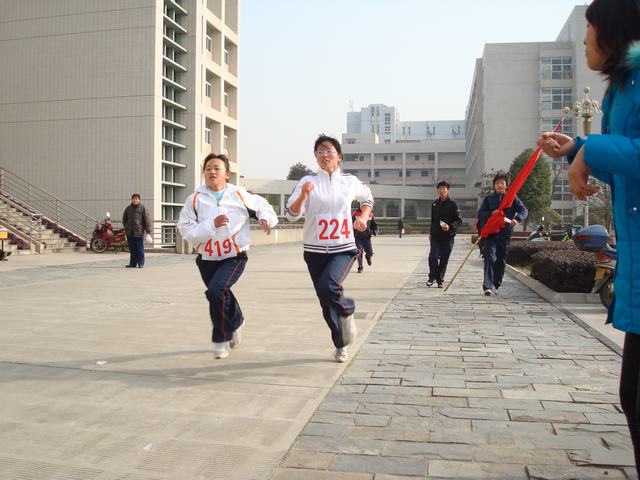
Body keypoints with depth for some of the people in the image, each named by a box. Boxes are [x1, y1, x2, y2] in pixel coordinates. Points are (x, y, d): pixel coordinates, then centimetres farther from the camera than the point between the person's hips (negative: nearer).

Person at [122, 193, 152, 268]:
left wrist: (148, 232, -10)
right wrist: (126, 228, 12)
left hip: (139, 232, -4)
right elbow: (124, 219, 22)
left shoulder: (142, 208, -1)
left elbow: (147, 220, -5)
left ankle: (141, 264, 5)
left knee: (140, 249, -1)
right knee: (132, 249, 8)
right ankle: (133, 263, 13)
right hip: (130, 233, 4)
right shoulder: (128, 208, 11)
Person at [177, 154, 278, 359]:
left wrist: (265, 218, -10)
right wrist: (212, 225, -26)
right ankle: (236, 322, 53)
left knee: (216, 290, -25)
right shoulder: (195, 198, -8)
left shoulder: (239, 195, -7)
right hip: (207, 258, 3)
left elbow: (262, 205, 10)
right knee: (222, 296, 20)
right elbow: (186, 230, -14)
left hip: (234, 256, -3)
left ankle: (221, 338, -3)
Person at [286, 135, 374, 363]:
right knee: (326, 302, 9)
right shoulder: (308, 181, -3)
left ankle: (347, 311, 8)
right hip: (315, 250, 1)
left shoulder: (350, 181, 3)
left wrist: (363, 217, 6)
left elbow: (368, 198, 23)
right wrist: (303, 195, -29)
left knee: (328, 286, -27)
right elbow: (292, 214, -12)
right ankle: (340, 345, 31)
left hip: (343, 248, -1)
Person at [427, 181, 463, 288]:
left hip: (448, 236, -2)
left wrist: (450, 227, -19)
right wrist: (431, 232, 19)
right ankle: (432, 276, 10)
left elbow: (459, 221, -4)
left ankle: (440, 279, 17)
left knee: (444, 259, 2)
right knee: (433, 257, -10)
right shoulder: (434, 204, 11)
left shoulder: (452, 204, -3)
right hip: (435, 236, 3)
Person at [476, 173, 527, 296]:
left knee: (501, 261, 8)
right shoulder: (488, 198, 9)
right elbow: (480, 214, 4)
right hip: (490, 233, -1)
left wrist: (517, 219, -22)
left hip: (505, 234, 1)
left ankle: (496, 285, 23)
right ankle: (487, 286, -18)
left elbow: (524, 210, -2)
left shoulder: (512, 198, 7)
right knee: (490, 258, -13)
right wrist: (491, 213, -16)